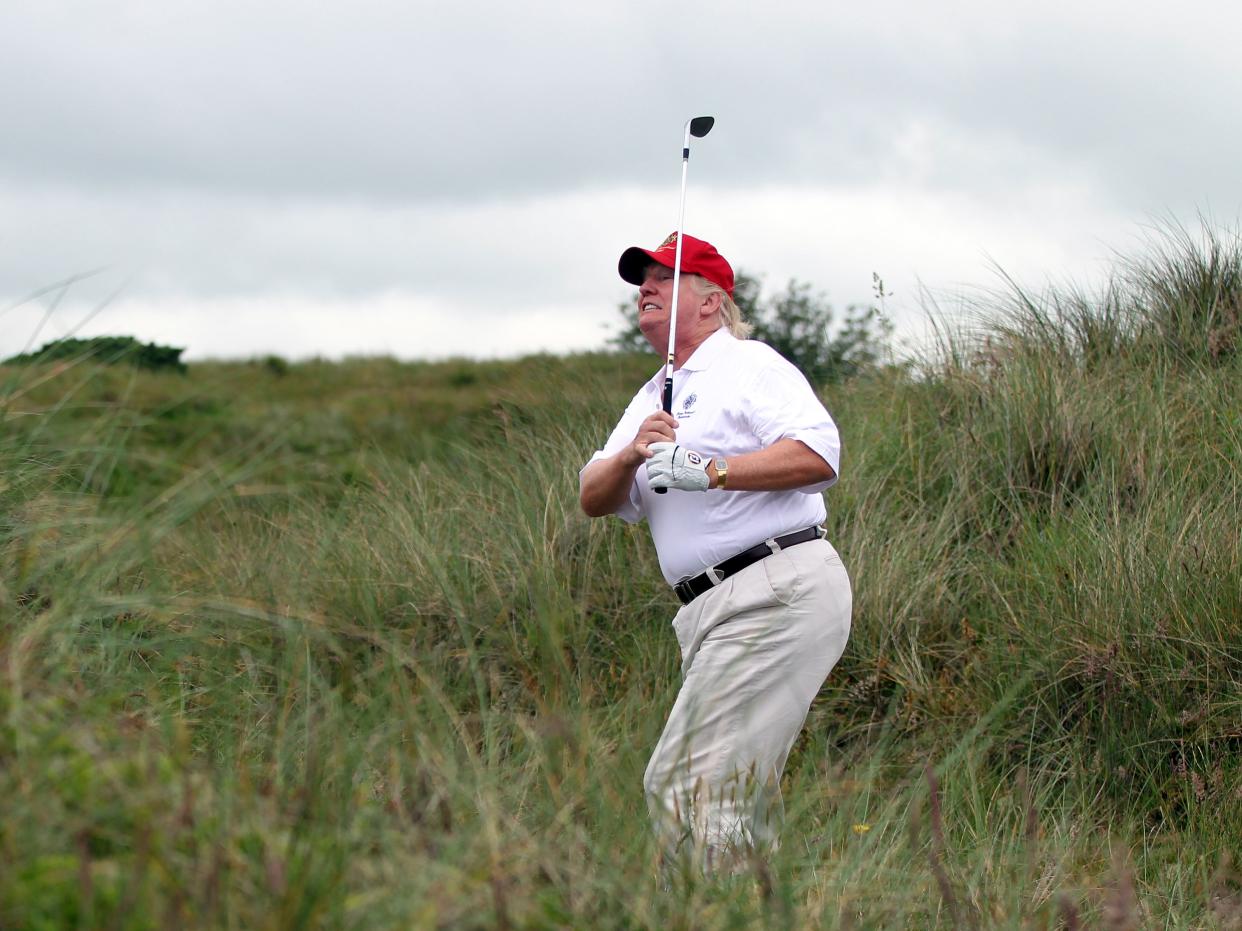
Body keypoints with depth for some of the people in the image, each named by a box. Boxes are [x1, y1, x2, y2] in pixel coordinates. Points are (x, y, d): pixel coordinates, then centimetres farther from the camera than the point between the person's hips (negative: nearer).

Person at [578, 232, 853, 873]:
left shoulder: (748, 364, -2)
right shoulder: (652, 399, 24)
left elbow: (820, 454, -17)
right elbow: (593, 500, 14)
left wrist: (710, 470, -21)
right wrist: (630, 455, -6)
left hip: (778, 596, -9)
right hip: (710, 613, 9)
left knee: (686, 785, -17)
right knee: (741, 799, 12)